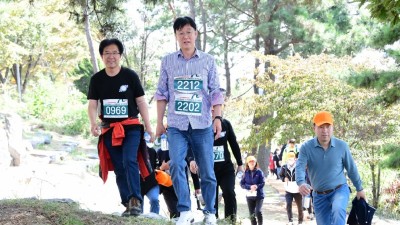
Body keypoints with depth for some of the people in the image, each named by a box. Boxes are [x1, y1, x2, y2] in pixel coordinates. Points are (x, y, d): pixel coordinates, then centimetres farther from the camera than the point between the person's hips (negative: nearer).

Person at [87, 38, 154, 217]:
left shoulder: (130, 76, -2)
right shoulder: (96, 79, 4)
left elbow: (141, 102, 1)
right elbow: (92, 105, 2)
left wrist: (148, 127, -2)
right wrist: (93, 123, -18)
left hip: (131, 127, -3)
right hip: (109, 130, 3)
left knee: (129, 161, -23)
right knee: (119, 168, 6)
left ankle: (135, 200, -24)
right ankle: (128, 204, 12)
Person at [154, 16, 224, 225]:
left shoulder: (208, 60, 5)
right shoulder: (168, 61, 7)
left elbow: (216, 92, 4)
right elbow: (162, 93, 9)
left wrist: (217, 117, -6)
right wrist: (159, 121, 6)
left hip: (202, 124, 0)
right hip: (176, 124, 0)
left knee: (207, 171, 4)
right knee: (176, 165, -17)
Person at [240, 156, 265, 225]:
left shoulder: (259, 172, -3)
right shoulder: (246, 173, 1)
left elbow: (263, 183, -5)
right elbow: (242, 184, -2)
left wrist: (257, 186, -24)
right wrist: (250, 187, -18)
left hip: (259, 195, -2)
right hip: (249, 195, 2)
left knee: (258, 211, -18)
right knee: (252, 214, 7)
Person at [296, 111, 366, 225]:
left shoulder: (342, 146, -8)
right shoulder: (306, 147, -10)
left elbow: (351, 168, 4)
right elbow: (300, 167, -22)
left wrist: (359, 189, 14)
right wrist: (301, 183, -43)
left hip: (340, 190, -2)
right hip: (319, 195, 2)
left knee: (338, 210, -34)